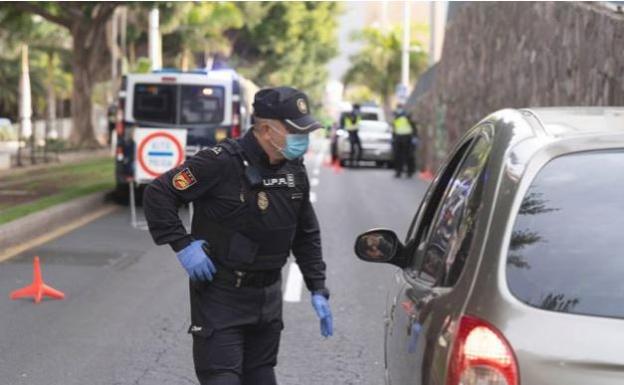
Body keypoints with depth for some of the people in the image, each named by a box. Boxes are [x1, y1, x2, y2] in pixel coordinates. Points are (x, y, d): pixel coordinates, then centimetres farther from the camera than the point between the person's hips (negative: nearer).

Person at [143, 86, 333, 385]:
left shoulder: (294, 171, 3)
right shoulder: (222, 163, -19)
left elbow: (306, 235, 14)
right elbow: (157, 194, -16)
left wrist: (318, 290, 9)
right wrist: (182, 245, -19)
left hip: (268, 296, 7)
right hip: (220, 295, -7)